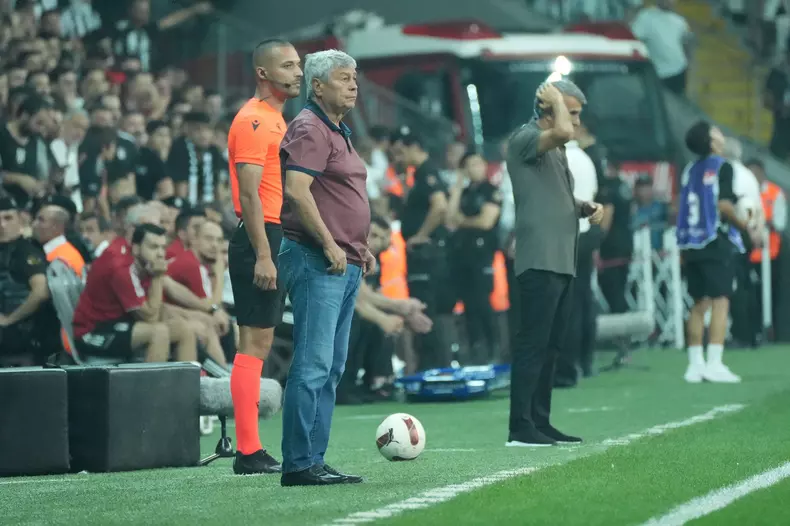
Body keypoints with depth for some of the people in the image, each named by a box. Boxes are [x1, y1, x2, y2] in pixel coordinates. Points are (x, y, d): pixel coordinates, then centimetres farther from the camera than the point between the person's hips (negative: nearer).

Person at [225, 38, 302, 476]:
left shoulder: (273, 120, 20)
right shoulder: (254, 120, -12)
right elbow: (249, 194, -19)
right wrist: (263, 256, -24)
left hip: (274, 242, 10)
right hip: (260, 241, -10)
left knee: (260, 344, 11)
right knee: (254, 343, -10)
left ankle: (250, 450, 14)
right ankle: (248, 452, -10)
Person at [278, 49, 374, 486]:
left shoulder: (338, 131, 21)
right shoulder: (310, 129, -10)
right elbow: (297, 190, -21)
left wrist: (360, 246, 22)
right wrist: (329, 244, -21)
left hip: (344, 263, 10)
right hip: (316, 260, -10)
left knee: (331, 367, 10)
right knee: (313, 364, -13)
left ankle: (313, 461, 13)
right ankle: (298, 464, -13)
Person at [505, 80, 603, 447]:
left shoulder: (556, 152, 22)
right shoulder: (525, 139, -8)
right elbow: (564, 132, -28)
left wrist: (586, 208, 13)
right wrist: (556, 98, -11)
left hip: (561, 263, 10)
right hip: (539, 262, -10)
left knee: (551, 346, 11)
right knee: (533, 344, -11)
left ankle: (540, 423, 16)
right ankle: (520, 428, -12)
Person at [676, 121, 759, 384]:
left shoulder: (690, 170, 13)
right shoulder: (722, 167, -7)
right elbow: (724, 206, -17)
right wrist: (747, 228, -4)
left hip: (691, 244, 7)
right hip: (716, 242, -7)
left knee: (699, 303, 11)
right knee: (720, 301, -8)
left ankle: (695, 364, 10)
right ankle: (714, 364, -17)